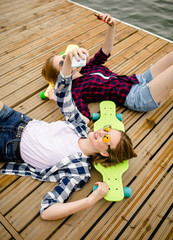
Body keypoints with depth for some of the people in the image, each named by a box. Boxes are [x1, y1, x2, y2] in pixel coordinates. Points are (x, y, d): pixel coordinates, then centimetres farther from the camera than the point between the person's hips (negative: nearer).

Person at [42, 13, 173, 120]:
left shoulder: (87, 68, 14)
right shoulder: (76, 91, -8)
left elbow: (105, 51, 16)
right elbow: (85, 118, -20)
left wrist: (112, 26, 2)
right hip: (138, 98, -8)